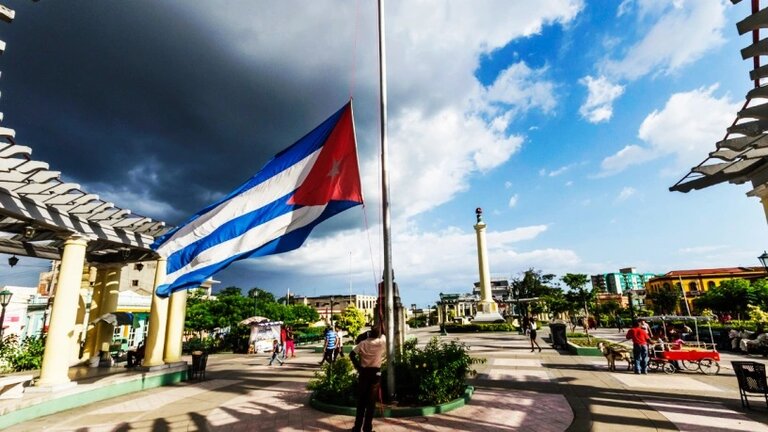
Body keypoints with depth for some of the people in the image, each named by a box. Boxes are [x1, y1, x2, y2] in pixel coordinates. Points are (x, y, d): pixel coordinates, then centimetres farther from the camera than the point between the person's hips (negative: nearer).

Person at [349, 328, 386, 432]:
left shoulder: (363, 343, 0)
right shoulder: (381, 342, -4)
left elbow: (352, 355, -8)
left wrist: (358, 367, -2)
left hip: (364, 372, 2)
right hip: (375, 373, -2)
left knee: (361, 400, 11)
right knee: (371, 401, 5)